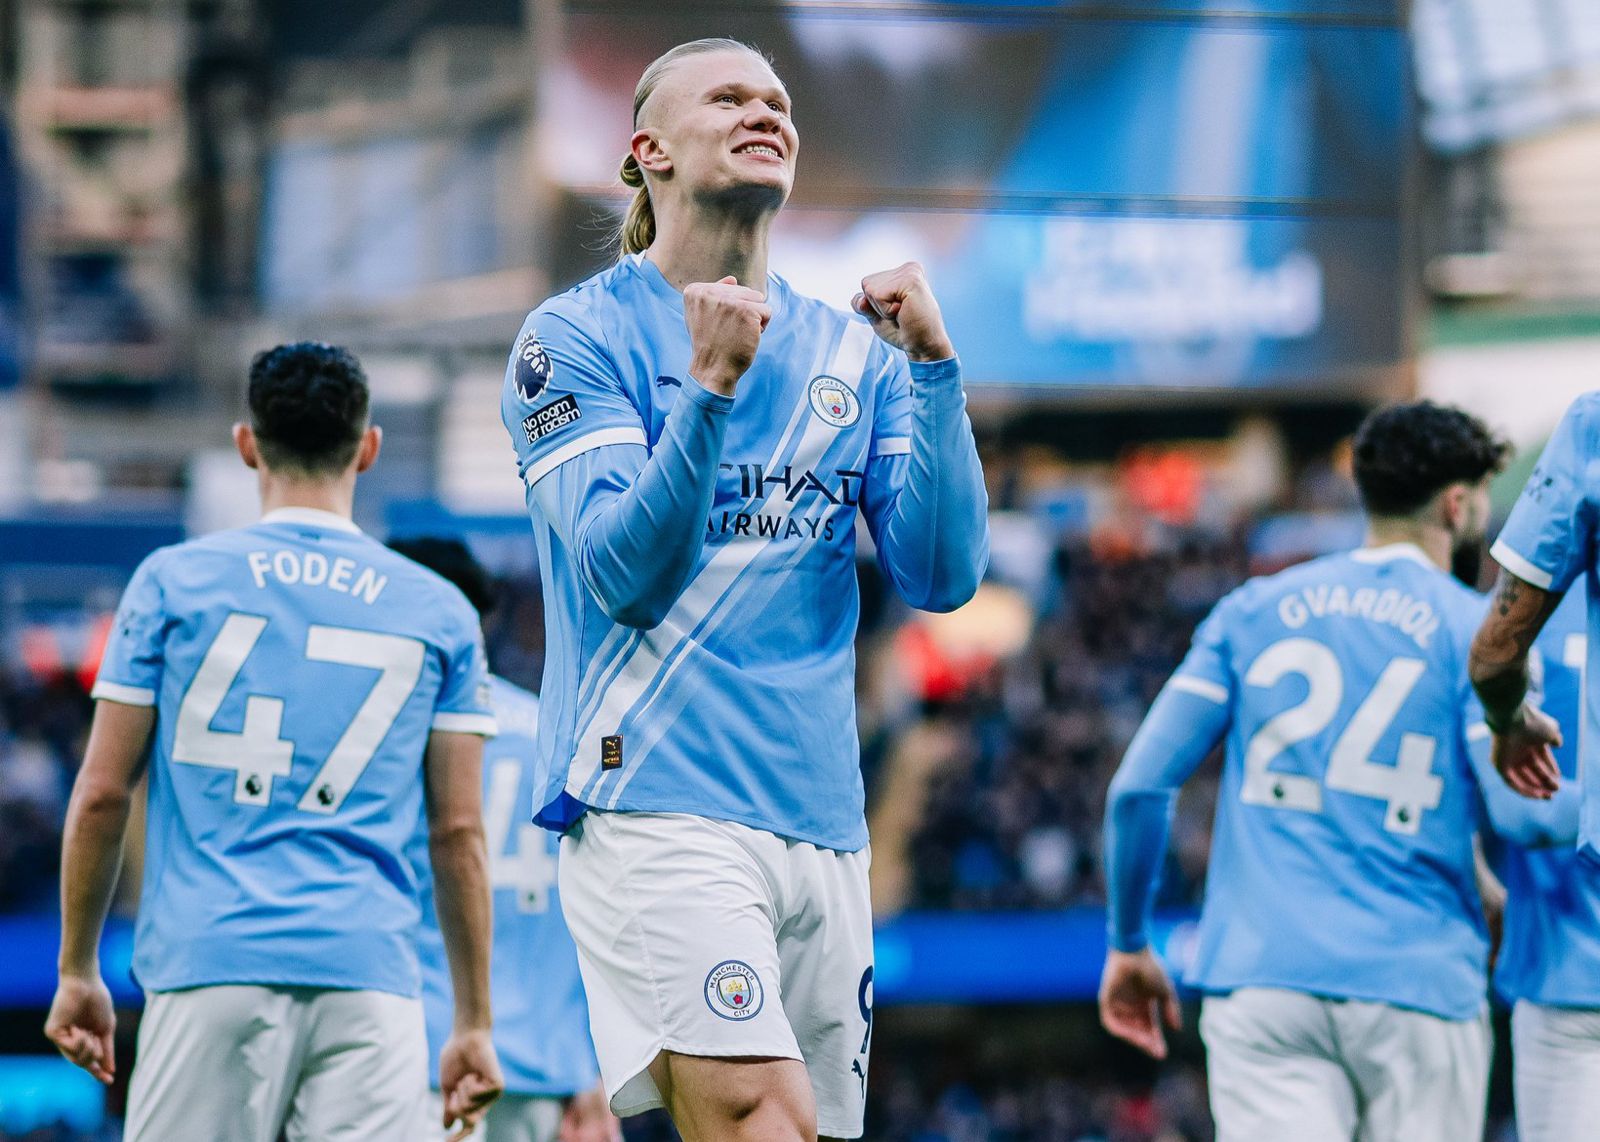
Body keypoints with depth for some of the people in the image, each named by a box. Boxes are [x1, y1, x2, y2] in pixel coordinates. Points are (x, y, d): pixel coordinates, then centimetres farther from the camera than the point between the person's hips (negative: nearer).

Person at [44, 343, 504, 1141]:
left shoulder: (173, 582, 6)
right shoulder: (440, 612, 10)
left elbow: (100, 796, 6)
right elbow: (458, 834, 10)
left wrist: (77, 970, 16)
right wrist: (473, 1024, 14)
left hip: (208, 961, -1)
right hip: (371, 974, 1)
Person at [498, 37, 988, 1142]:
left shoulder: (857, 354, 16)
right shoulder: (576, 337, 2)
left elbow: (943, 575, 4)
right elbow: (627, 576, -10)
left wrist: (933, 367, -6)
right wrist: (711, 386, -22)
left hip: (823, 825, 6)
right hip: (659, 808, -6)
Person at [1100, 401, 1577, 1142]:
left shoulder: (1252, 612, 12)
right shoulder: (1473, 630, 2)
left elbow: (1140, 787, 7)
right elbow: (1522, 813, -9)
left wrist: (1129, 944, 17)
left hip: (1258, 982, 2)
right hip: (1418, 989, -2)